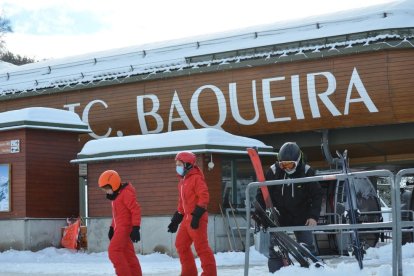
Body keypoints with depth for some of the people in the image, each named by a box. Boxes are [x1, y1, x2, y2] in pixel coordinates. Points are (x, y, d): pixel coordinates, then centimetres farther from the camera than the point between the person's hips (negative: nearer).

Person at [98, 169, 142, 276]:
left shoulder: (126, 193, -14)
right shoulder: (116, 195, 16)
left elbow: (136, 210, -18)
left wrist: (135, 228, -22)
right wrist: (112, 228, 23)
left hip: (125, 227, -10)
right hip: (119, 227, 10)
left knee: (113, 251, -17)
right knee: (128, 254, 9)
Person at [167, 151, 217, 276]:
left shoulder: (196, 178, -10)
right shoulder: (182, 181, 18)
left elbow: (204, 197, -19)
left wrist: (196, 215, -25)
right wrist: (176, 220, 22)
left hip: (197, 218, -10)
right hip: (187, 218, 10)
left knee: (201, 246, -9)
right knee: (181, 244, 12)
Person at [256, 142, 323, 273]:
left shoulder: (307, 172, -11)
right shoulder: (273, 171, -11)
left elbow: (317, 195, -4)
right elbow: (262, 193, -2)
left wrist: (313, 216, -15)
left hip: (301, 218, 0)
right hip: (278, 217, 0)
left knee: (307, 249, 2)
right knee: (275, 250, -2)